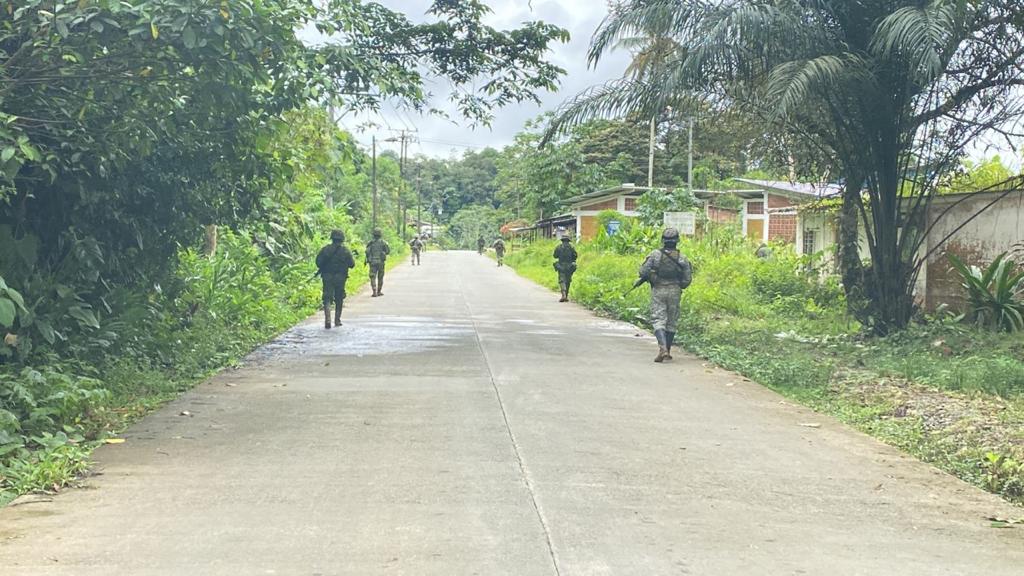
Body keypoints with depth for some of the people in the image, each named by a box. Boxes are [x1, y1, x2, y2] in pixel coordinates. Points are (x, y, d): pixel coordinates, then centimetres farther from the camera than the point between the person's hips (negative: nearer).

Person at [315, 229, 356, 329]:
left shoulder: (325, 249, -2)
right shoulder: (345, 250, -3)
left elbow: (318, 262, -4)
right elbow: (352, 264, 0)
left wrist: (322, 268, 15)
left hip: (327, 278, 0)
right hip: (340, 278, 0)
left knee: (327, 299, -2)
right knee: (339, 300, 15)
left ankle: (327, 320, -21)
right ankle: (337, 320, 19)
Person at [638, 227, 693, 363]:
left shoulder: (655, 255, -8)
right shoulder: (682, 258, -3)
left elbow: (643, 272, -11)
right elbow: (687, 279, -2)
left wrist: (649, 278, 11)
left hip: (658, 292, -2)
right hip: (674, 292, 2)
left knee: (658, 320, -2)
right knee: (671, 322, 13)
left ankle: (663, 348, -23)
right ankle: (667, 352, 18)